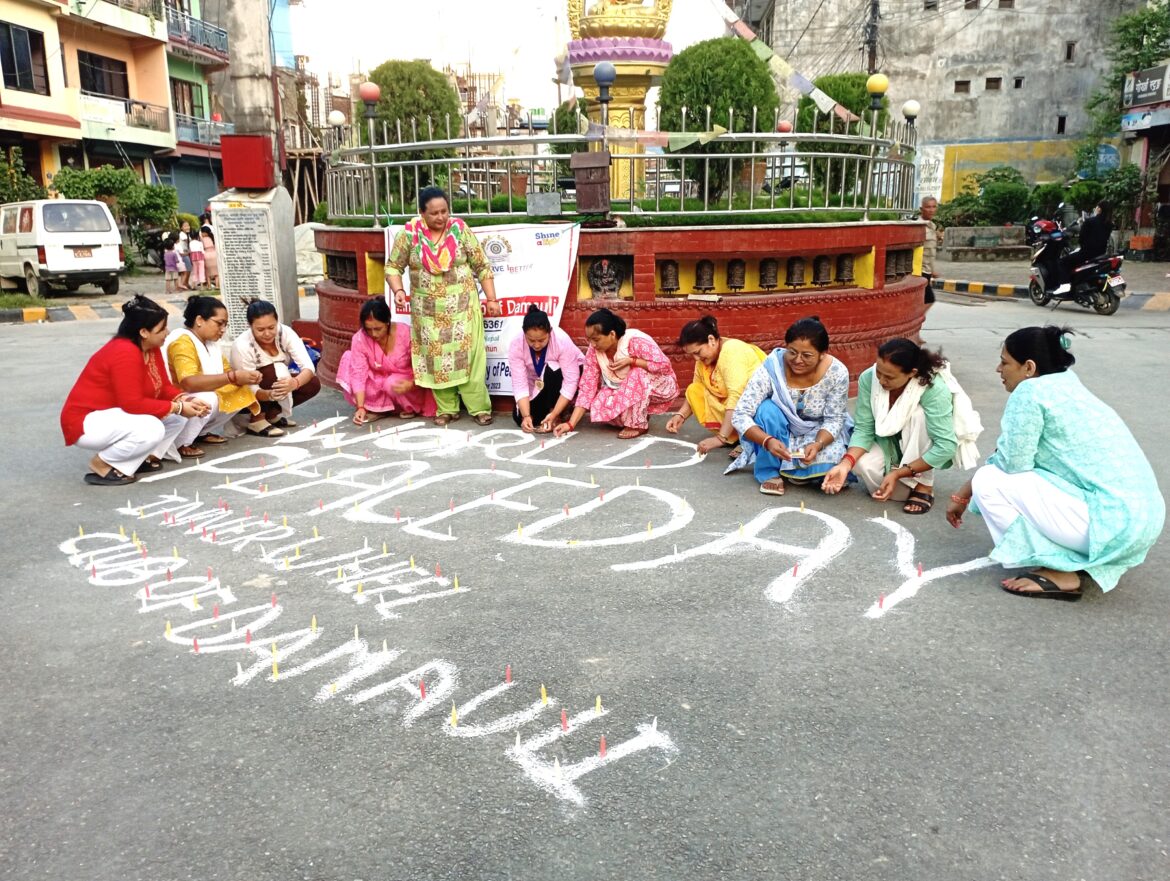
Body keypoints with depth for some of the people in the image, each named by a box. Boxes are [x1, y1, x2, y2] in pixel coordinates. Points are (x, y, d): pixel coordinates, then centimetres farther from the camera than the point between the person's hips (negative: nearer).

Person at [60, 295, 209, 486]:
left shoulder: (151, 348, 1)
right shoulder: (124, 353, -28)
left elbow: (163, 387, 4)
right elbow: (132, 404, -30)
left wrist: (184, 400, -16)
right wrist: (177, 408, -25)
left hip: (116, 415, 10)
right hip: (86, 422, -9)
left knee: (178, 416, -3)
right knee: (151, 429, -34)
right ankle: (102, 465, -12)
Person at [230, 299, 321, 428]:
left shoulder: (286, 333, -22)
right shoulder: (242, 345, -30)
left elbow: (308, 367, -28)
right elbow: (250, 389, -29)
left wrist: (295, 383, -51)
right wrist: (269, 394, -52)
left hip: (275, 382, 5)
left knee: (313, 384, -20)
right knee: (277, 369, -32)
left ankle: (271, 414, -5)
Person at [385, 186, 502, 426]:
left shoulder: (460, 230, -5)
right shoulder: (409, 234, -5)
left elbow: (482, 266, 1)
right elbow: (393, 267, 4)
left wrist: (491, 299, -2)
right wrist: (398, 291, -15)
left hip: (462, 307, -1)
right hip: (428, 310, 1)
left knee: (469, 356, -2)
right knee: (436, 358, 6)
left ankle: (479, 407, 6)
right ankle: (447, 409, 17)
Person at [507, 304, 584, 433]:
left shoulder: (562, 341, -34)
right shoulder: (516, 345, -27)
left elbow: (570, 382, -34)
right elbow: (519, 384, -27)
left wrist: (554, 414, -40)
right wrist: (526, 416, -38)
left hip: (561, 377, -3)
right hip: (538, 385, 3)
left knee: (552, 369, -35)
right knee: (519, 418, -13)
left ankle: (559, 415, -17)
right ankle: (563, 407, 11)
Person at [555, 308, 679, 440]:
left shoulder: (636, 341, -30)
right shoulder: (594, 351, -14)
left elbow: (665, 366, -27)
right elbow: (587, 387, -14)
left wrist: (631, 361, -34)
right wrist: (571, 424, -22)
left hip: (660, 386, -5)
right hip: (625, 392, 5)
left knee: (637, 373, -35)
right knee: (600, 405, -22)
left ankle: (639, 423, -17)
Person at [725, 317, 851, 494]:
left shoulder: (837, 372, -23)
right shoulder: (771, 368, -28)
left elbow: (834, 419, -13)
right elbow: (740, 415, -29)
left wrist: (818, 444, -34)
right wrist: (768, 441, -46)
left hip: (818, 433, 1)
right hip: (779, 434, -1)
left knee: (829, 465, -28)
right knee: (767, 408, -32)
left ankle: (789, 469, 2)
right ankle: (770, 471, -13)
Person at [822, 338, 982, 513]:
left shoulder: (934, 388, -32)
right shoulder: (868, 379, -23)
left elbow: (945, 446, -33)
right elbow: (864, 429, -18)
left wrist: (898, 473, -36)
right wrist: (846, 464, -35)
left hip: (927, 452, -3)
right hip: (890, 445, 3)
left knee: (919, 413, -33)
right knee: (863, 464, -29)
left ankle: (924, 484, -15)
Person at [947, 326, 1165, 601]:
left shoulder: (1030, 391, -11)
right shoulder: (1065, 386, 17)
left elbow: (1012, 463, -13)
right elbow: (1022, 462, 21)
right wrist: (962, 495, 23)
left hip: (1115, 523, -9)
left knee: (988, 482, -6)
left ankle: (1060, 574, -3)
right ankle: (1084, 561, 16)